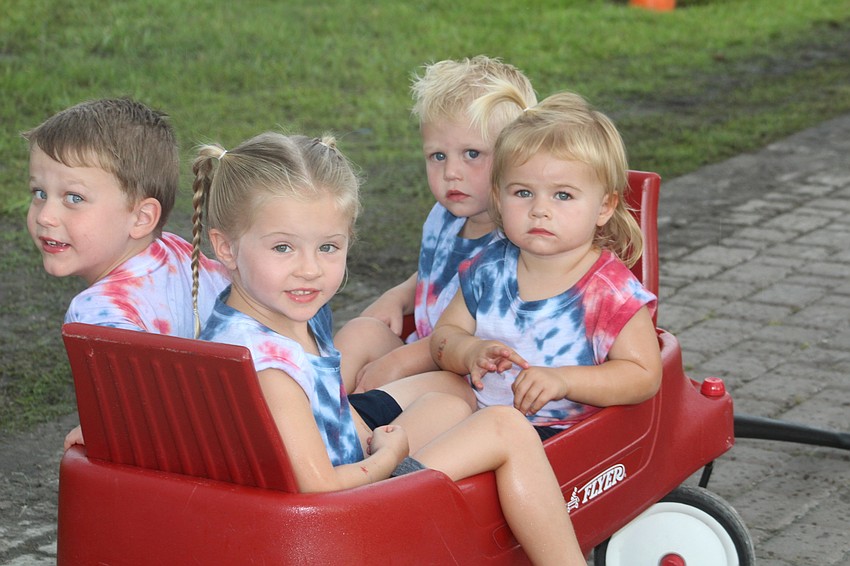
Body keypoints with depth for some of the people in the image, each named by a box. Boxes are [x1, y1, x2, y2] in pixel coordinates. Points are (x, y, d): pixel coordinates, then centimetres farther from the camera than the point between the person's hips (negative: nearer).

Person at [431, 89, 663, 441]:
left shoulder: (610, 291, -9)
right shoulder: (489, 269, 5)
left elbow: (644, 376, -11)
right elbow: (444, 336, 11)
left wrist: (564, 380, -23)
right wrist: (472, 353, -13)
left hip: (561, 434, -5)